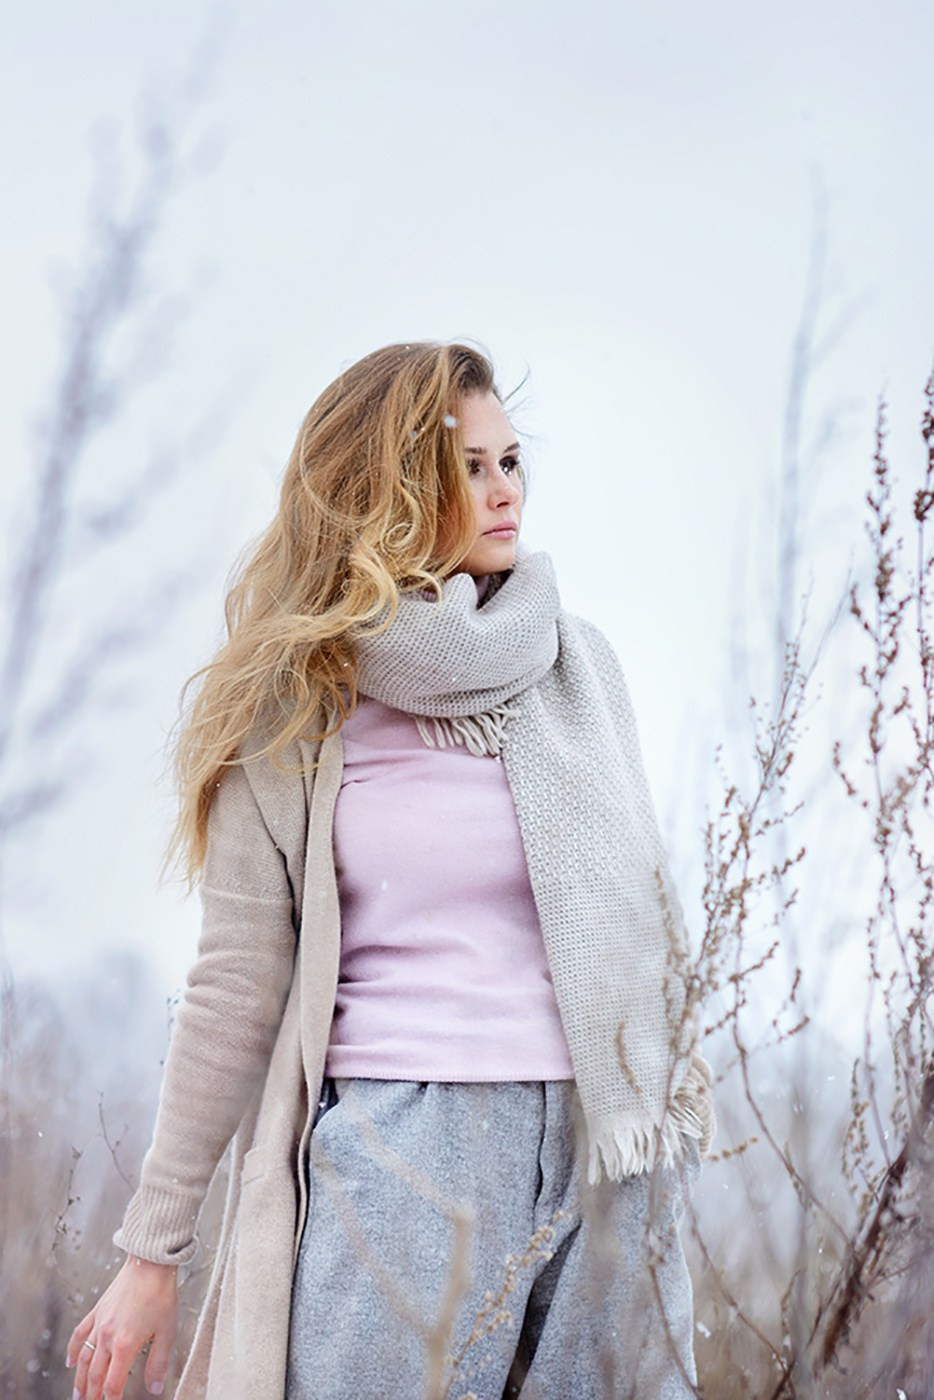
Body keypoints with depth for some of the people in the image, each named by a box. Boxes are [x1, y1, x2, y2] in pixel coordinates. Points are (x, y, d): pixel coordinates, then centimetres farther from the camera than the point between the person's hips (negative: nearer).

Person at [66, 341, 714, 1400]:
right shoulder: (292, 707, -1)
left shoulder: (576, 666, 8)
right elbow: (236, 987, 0)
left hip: (594, 1152, 3)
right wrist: (152, 1250, 1)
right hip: (394, 1145, -3)